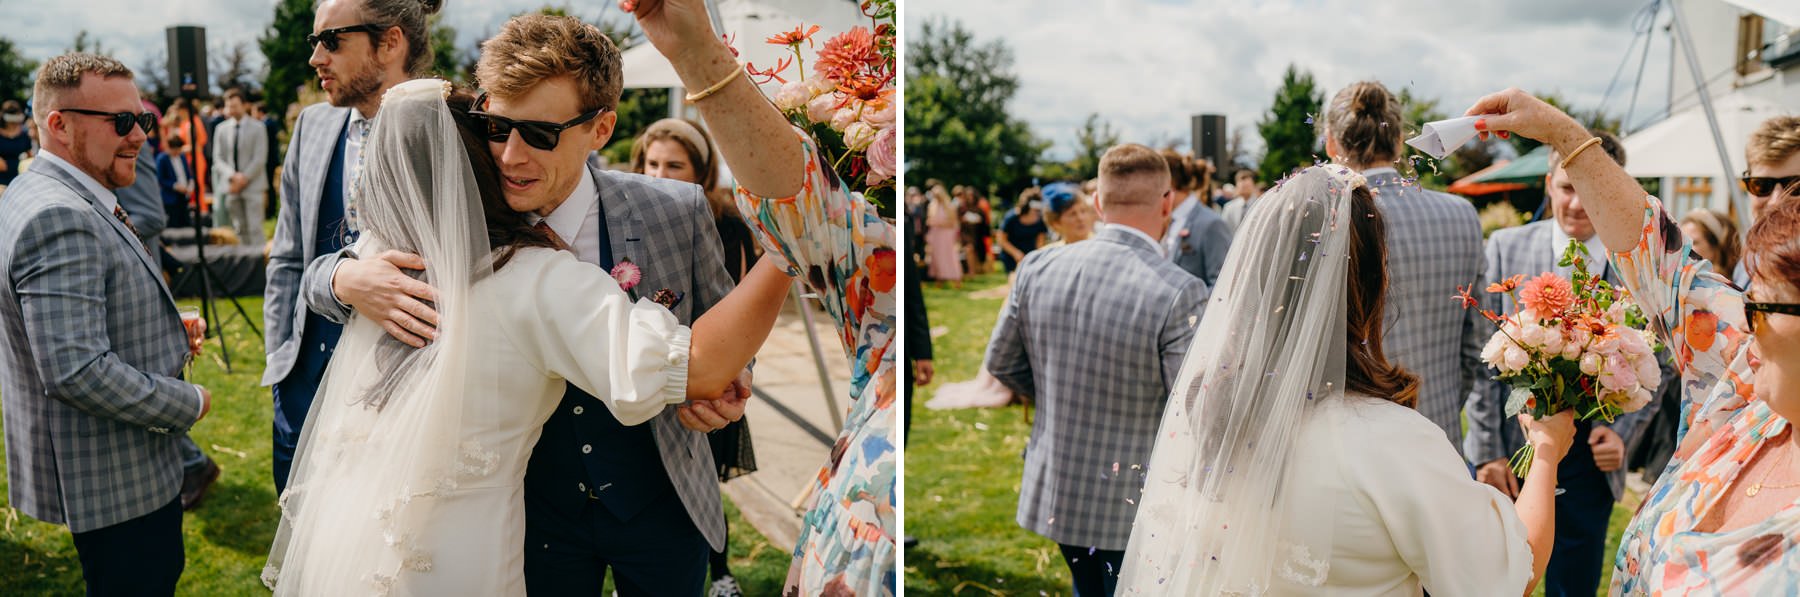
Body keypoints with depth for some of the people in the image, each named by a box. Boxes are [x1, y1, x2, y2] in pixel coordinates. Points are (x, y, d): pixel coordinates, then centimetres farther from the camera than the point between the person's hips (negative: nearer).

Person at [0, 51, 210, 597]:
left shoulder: (67, 201, 10)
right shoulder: (60, 219, -25)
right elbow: (76, 370, -31)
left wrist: (165, 331, 8)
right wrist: (188, 404, -19)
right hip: (114, 481, -11)